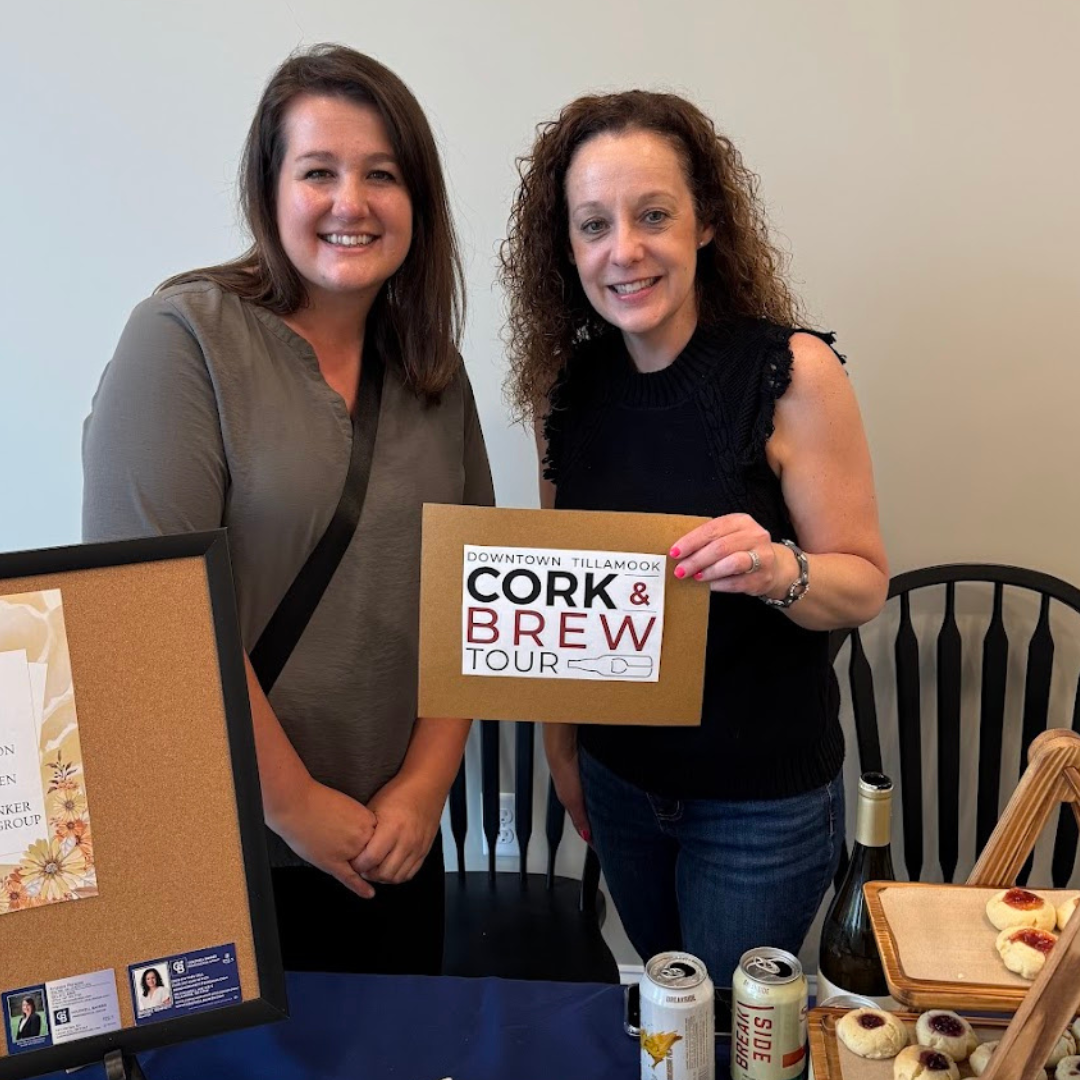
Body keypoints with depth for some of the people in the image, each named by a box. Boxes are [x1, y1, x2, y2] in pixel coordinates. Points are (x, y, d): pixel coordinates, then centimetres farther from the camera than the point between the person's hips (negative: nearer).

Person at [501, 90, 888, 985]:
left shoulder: (792, 372, -17)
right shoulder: (569, 382, -4)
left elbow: (865, 583, -13)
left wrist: (778, 569, -35)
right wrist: (561, 746, 10)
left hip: (761, 800, -4)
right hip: (619, 772, 4)